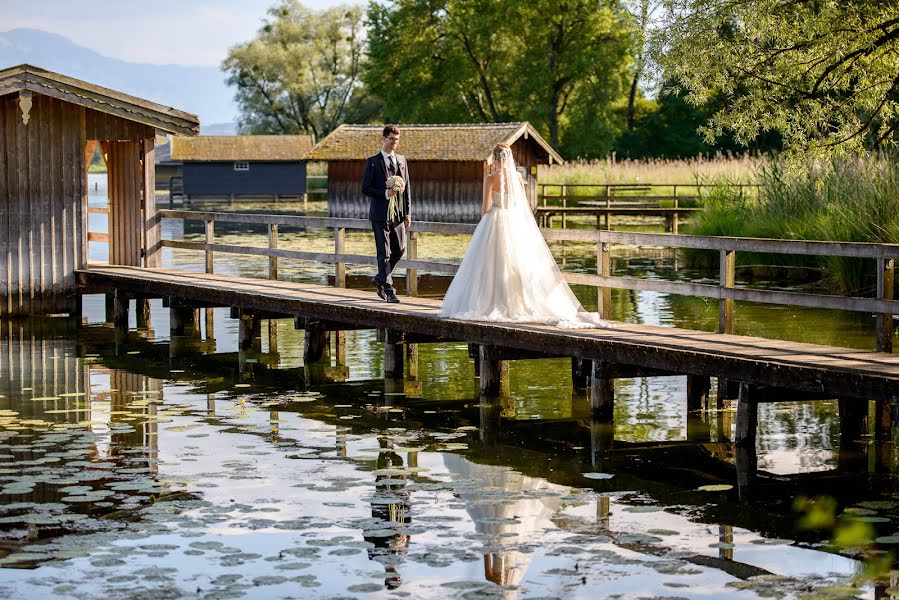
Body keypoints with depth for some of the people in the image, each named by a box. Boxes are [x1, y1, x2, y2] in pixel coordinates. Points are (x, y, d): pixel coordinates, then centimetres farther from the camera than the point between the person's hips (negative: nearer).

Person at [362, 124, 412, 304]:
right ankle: (388, 290, 0)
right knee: (384, 253, -3)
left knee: (399, 250, 9)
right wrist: (385, 193, -19)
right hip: (380, 213, -5)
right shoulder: (373, 162, -3)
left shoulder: (401, 160, 12)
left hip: (398, 213, 5)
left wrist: (408, 212, 9)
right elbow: (365, 188, -6)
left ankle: (380, 278, 28)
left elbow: (406, 187, 13)